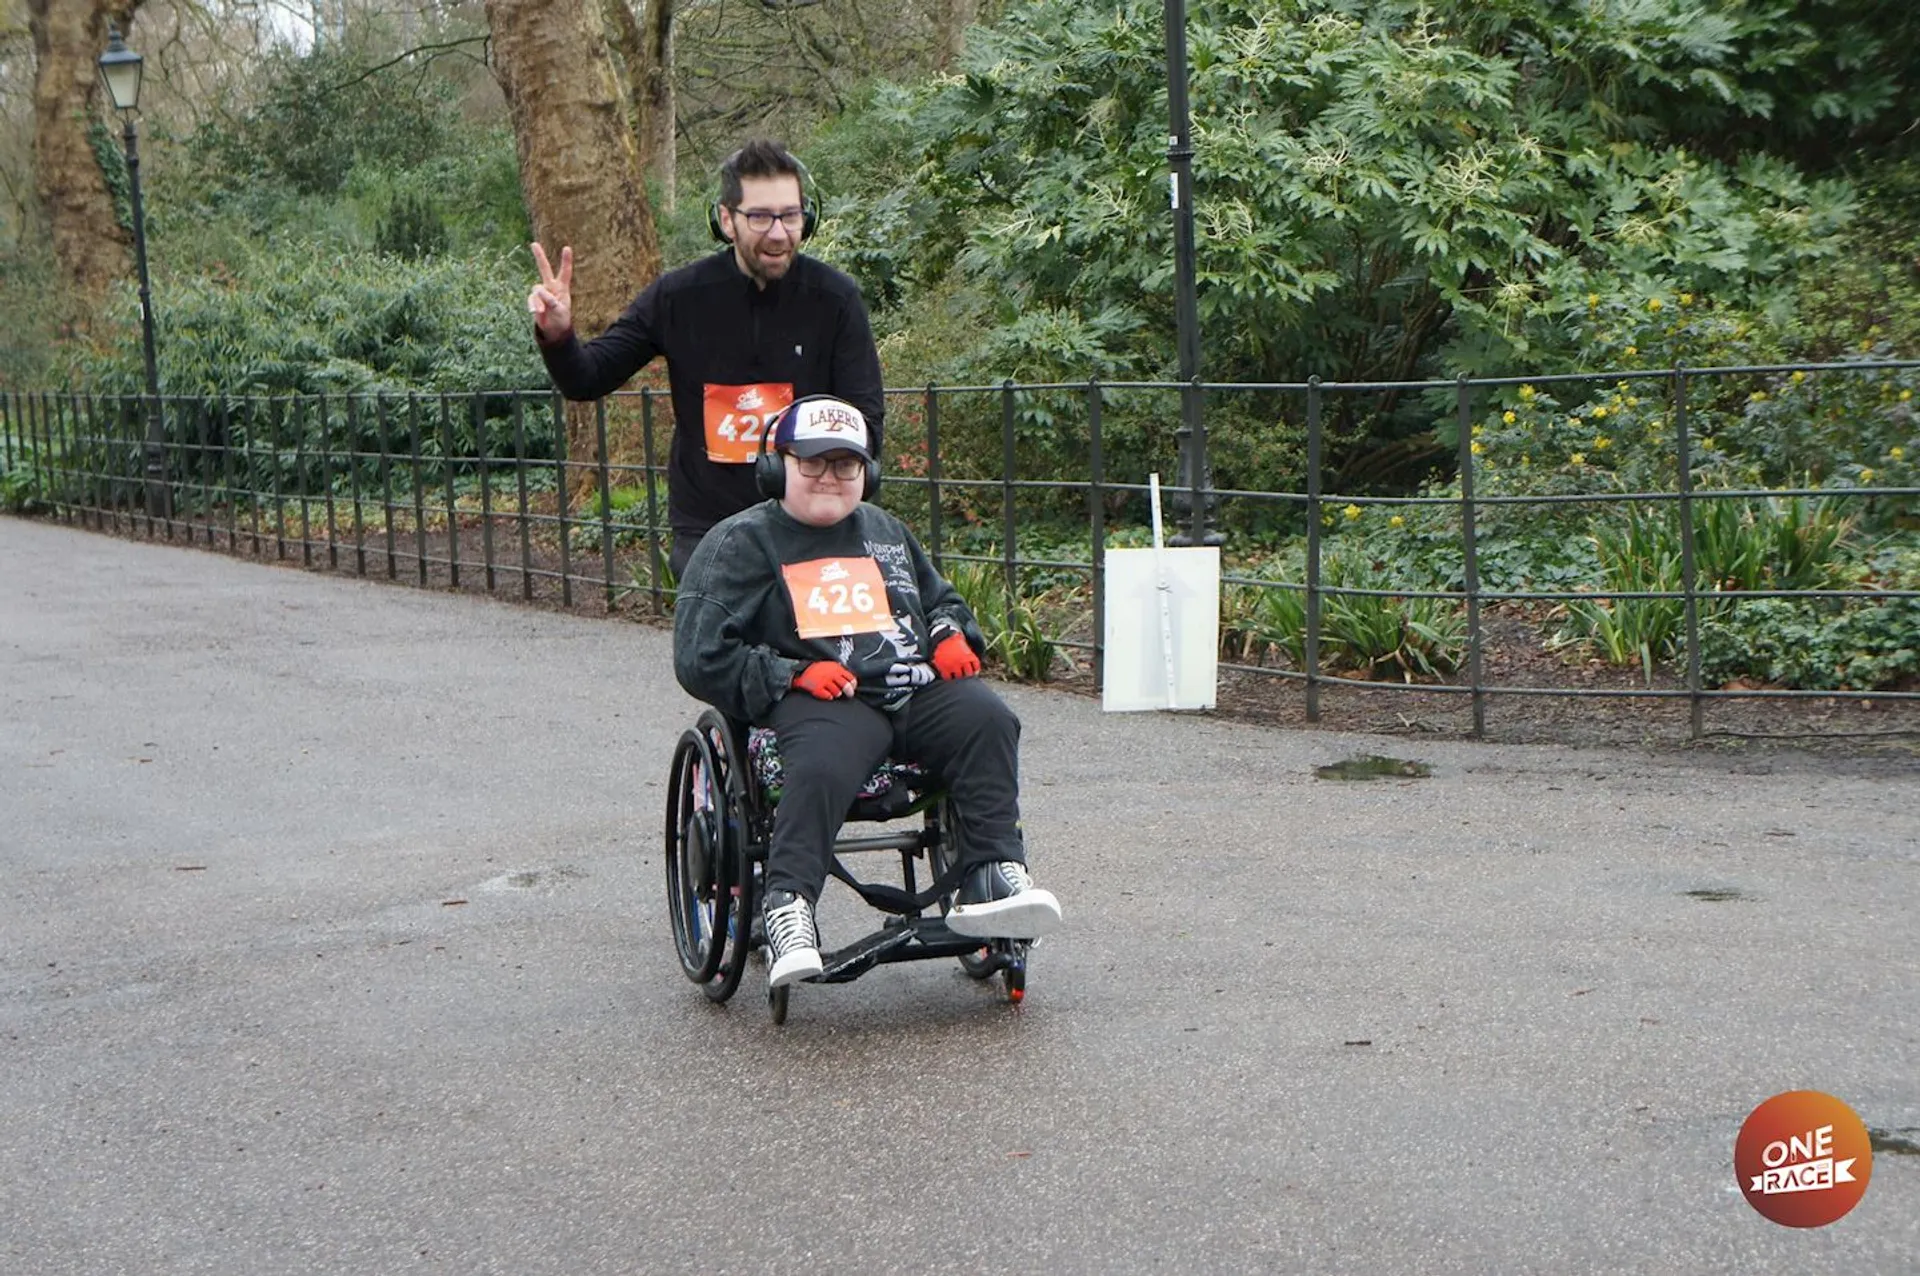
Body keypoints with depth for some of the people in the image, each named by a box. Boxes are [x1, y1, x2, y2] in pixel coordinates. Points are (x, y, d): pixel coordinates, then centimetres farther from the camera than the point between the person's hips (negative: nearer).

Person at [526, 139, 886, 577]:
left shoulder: (835, 299, -4)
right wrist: (557, 336, -20)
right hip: (704, 531, 0)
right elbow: (586, 380, 2)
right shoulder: (679, 296, -3)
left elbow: (865, 420, -2)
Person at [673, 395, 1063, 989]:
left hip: (919, 689, 5)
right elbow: (701, 658, 2)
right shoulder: (739, 544, 11)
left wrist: (951, 636, 16)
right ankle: (788, 907, -38)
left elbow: (939, 597, 42)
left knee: (986, 719, -25)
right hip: (821, 698, -5)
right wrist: (793, 674, -10)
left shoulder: (884, 530, 30)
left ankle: (994, 877, -30)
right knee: (821, 764, -38)